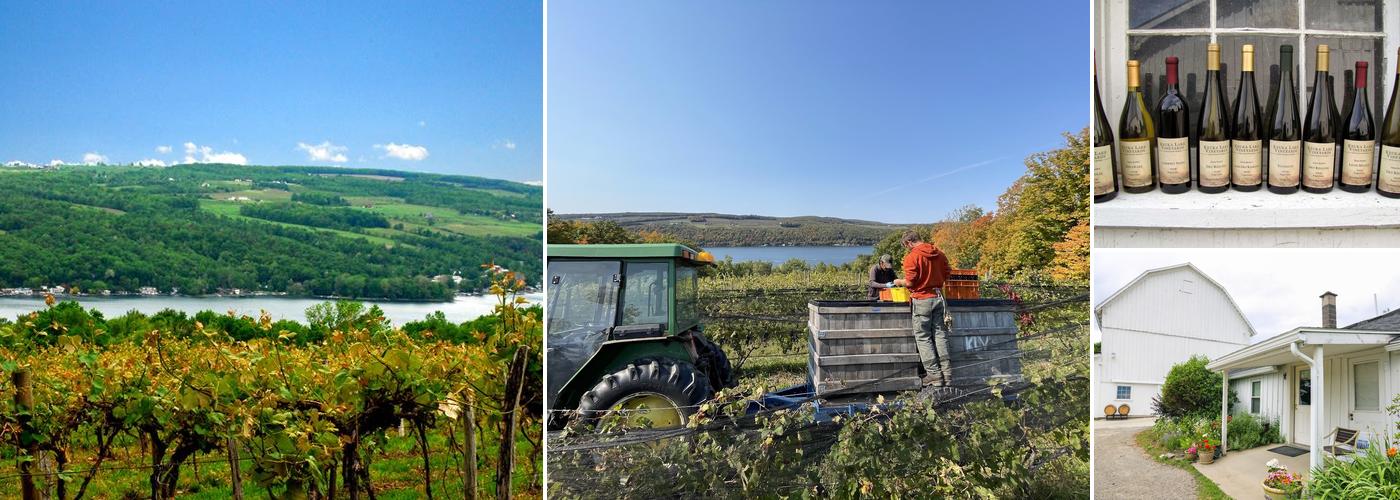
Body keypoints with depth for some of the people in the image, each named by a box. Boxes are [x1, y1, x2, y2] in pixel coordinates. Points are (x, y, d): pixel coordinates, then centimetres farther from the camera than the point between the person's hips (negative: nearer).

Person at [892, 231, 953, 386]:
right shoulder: (939, 254, 6)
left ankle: (934, 374, 2)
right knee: (940, 335, 12)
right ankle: (946, 374, 13)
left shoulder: (911, 257, -14)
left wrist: (899, 282, 3)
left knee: (923, 337, 3)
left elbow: (910, 282, -16)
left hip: (922, 299, -6)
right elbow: (947, 274, 11)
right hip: (938, 297, 6)